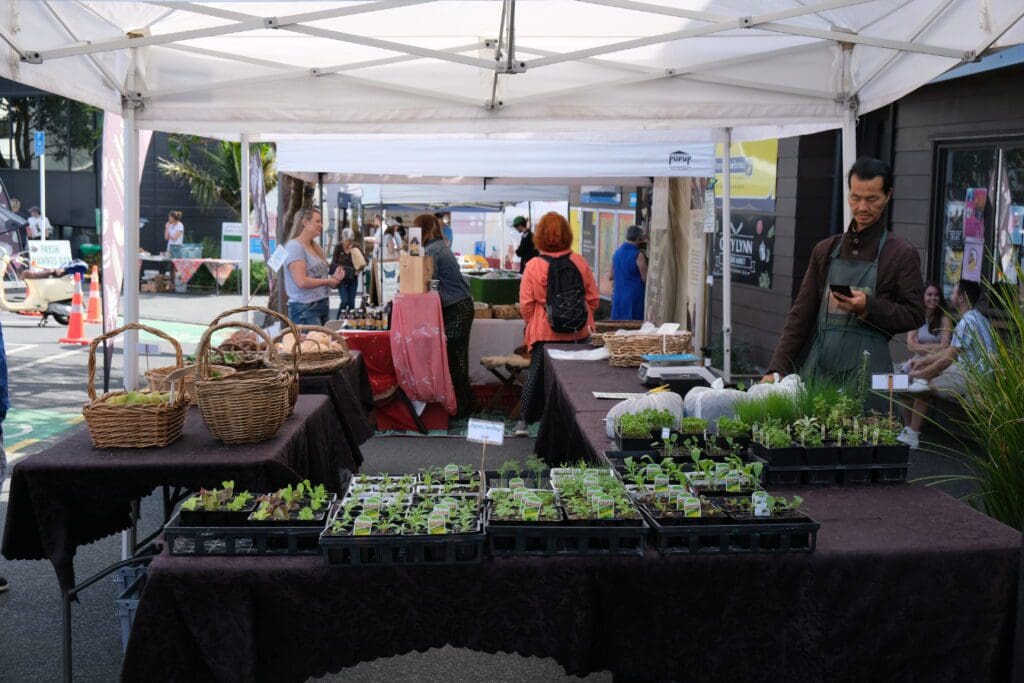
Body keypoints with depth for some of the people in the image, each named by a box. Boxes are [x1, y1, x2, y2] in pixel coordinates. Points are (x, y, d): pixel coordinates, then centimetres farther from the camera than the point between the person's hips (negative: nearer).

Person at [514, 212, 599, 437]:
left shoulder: (533, 266, -10)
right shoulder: (579, 262, -4)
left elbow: (526, 304, -7)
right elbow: (593, 298, 2)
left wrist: (532, 323, 12)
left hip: (545, 333, -1)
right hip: (578, 333, 1)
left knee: (536, 374, 12)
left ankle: (525, 421, 17)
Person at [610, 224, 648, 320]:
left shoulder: (617, 252, 7)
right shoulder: (638, 255, -13)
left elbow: (611, 276, 15)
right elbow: (645, 279, -11)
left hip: (618, 296, 6)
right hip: (634, 297, -6)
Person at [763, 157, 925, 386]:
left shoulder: (902, 254, 2)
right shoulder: (825, 250, 13)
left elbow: (914, 315, 0)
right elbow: (801, 314, 10)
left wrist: (868, 307, -16)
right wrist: (777, 368, 1)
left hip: (866, 370, -3)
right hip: (816, 368, 3)